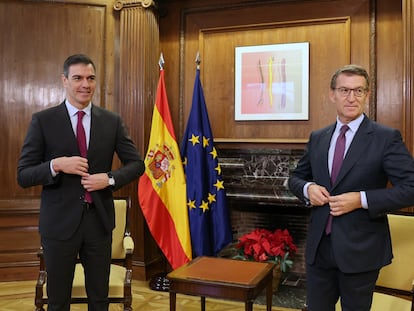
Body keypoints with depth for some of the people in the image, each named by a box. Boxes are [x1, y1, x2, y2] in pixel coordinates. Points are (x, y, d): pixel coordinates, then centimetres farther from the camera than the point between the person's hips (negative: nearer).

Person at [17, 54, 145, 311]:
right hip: (60, 222, -2)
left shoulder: (112, 121, 2)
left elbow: (137, 164, 4)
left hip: (99, 220, 2)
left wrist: (110, 178, -13)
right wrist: (56, 165, -23)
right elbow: (23, 176, -5)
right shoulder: (43, 121, -4)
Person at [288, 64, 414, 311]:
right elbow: (296, 177, 15)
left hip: (360, 249, -4)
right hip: (319, 246, 4)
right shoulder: (317, 138, 6)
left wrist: (362, 199, -21)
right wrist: (308, 188, -7)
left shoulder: (387, 138, -8)